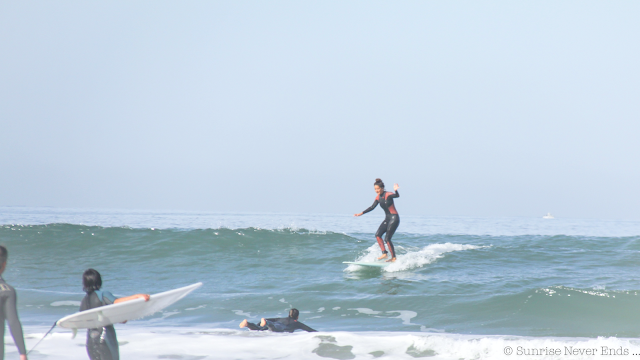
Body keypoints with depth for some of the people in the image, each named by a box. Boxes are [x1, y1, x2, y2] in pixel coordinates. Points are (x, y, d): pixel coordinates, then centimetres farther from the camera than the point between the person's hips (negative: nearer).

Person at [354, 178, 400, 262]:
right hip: (387, 218, 8)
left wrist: (395, 191, -54)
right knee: (378, 235, -4)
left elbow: (397, 196, -32)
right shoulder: (378, 197, 7)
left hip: (394, 218, -8)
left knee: (387, 239, -9)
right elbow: (372, 207, 15)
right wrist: (362, 213, 12)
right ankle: (384, 253, -1)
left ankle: (394, 258, -1)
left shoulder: (388, 195, -15)